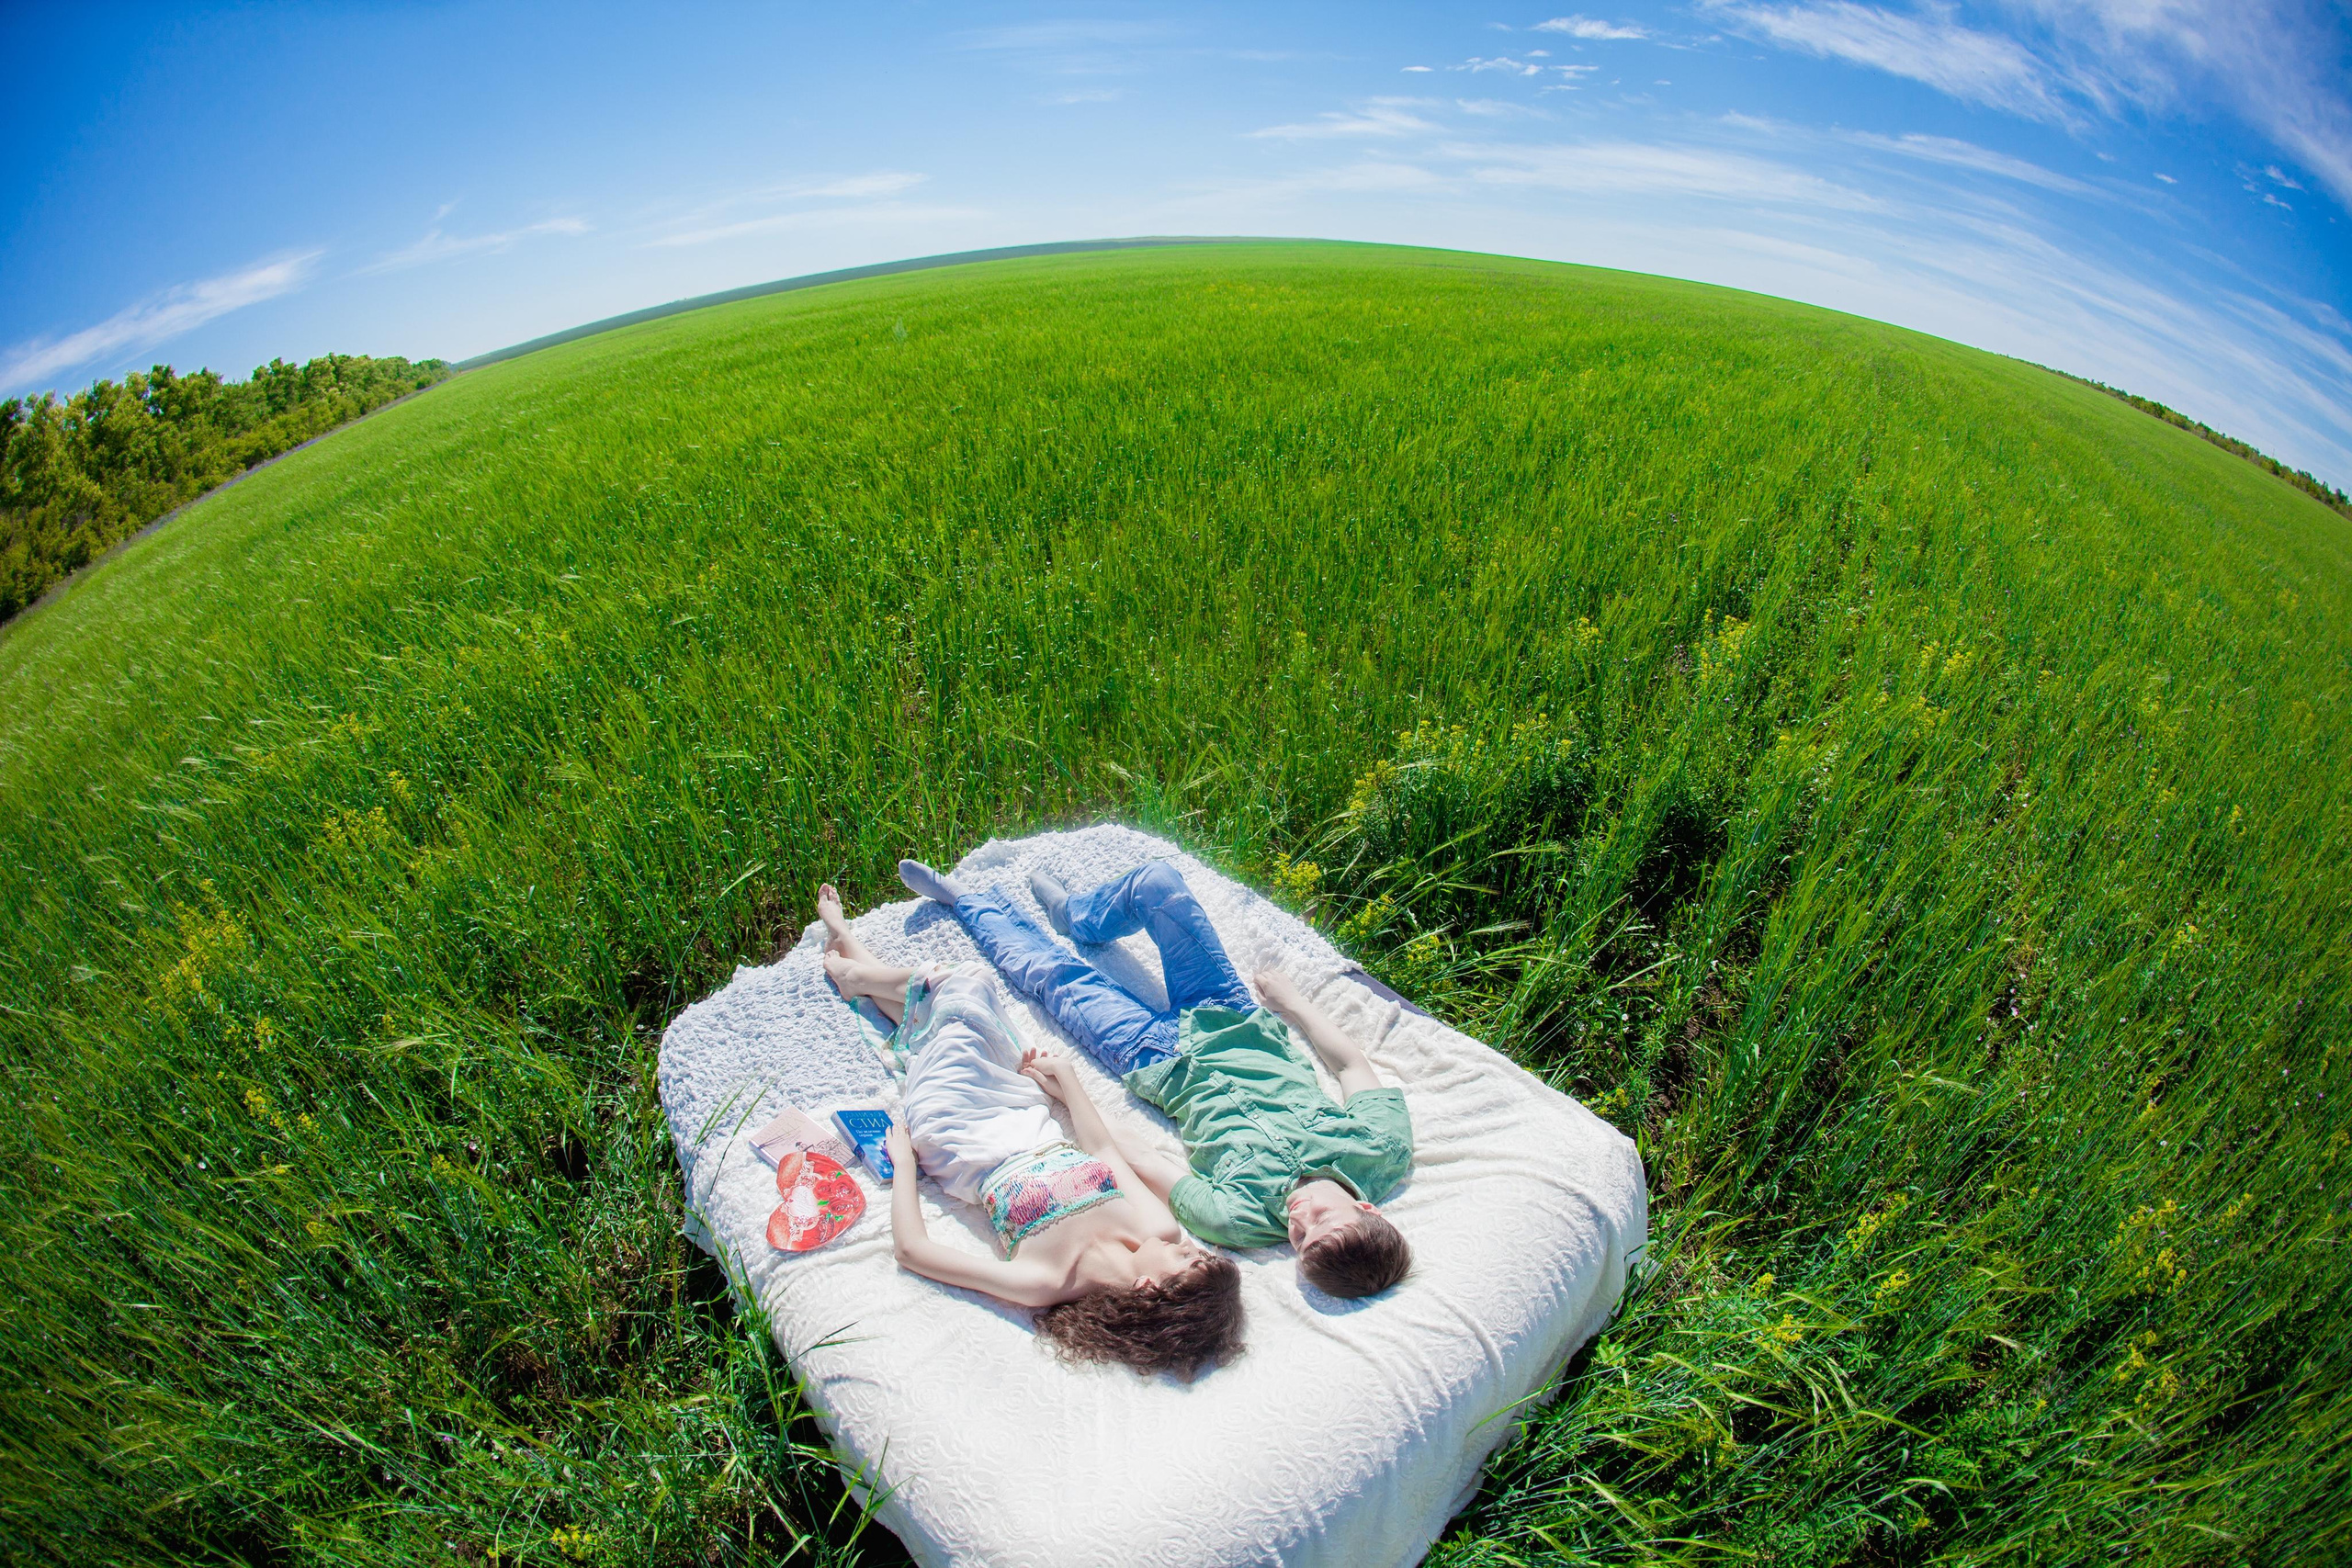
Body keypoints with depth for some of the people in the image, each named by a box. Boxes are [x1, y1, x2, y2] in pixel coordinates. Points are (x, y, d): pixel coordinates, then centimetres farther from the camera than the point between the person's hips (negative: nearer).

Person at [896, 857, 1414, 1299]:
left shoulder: (1240, 1217, -37)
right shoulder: (1385, 1147, -28)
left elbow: (1126, 1159, -25)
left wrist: (1070, 1093, -16)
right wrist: (1294, 1002, 4)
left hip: (1167, 1064, -4)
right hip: (1246, 1029, 4)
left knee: (1049, 972, 8)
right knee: (1156, 880, 0)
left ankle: (962, 897, 42)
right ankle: (1072, 913, 38)